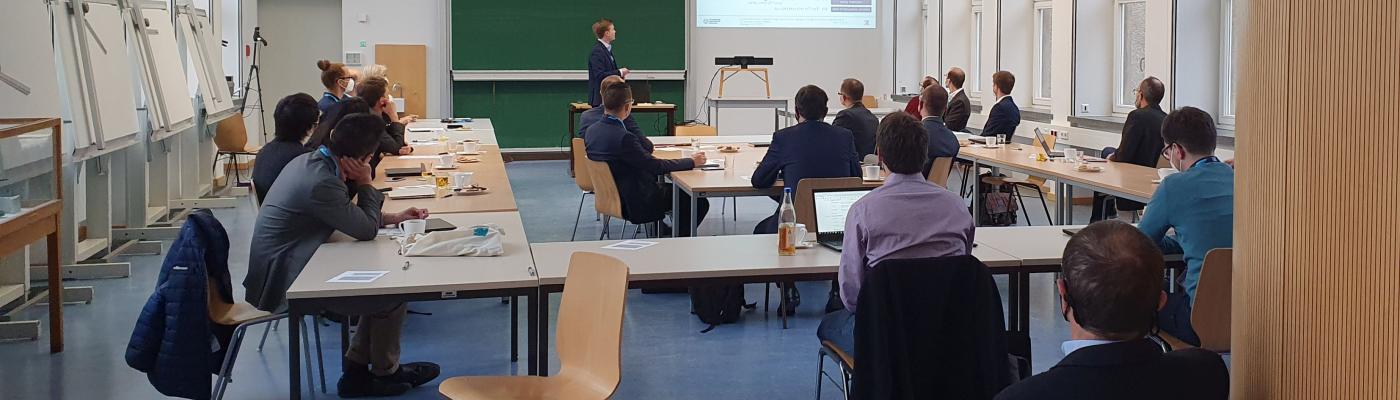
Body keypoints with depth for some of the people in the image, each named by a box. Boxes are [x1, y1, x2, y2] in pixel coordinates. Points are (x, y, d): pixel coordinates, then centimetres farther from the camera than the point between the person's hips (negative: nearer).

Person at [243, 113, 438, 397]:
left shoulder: (309, 161, 3)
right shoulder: (321, 182, -29)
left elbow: (349, 215, 16)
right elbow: (366, 230, -17)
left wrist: (392, 218, 10)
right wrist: (365, 183, -9)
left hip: (281, 266, 10)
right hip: (284, 282, -10)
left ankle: (356, 370, 18)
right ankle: (385, 371, 17)